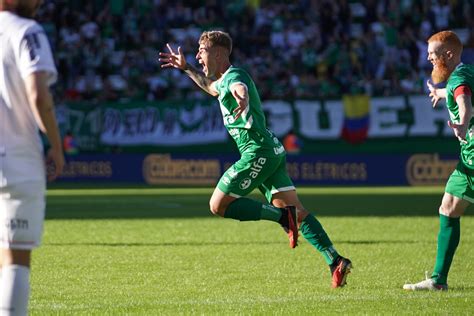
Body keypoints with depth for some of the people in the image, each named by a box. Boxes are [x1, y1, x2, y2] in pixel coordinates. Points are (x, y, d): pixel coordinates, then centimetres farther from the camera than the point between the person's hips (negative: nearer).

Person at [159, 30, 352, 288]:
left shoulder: (234, 76, -10)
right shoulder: (224, 80, 20)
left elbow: (240, 89, -37)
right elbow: (212, 87, 47)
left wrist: (242, 100, -60)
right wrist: (185, 68, 45)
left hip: (258, 151, -10)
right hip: (272, 151, 10)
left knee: (218, 205, -6)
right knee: (296, 211, 1)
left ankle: (283, 216, -12)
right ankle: (336, 261, -10)